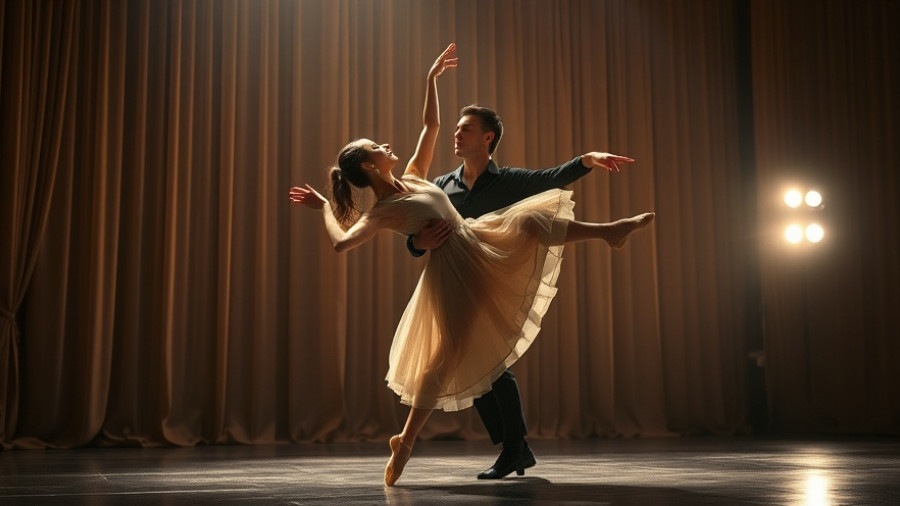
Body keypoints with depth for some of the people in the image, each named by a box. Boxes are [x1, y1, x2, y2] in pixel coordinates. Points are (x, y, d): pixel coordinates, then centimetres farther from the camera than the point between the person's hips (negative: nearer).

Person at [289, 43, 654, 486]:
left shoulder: (412, 178, 9)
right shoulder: (380, 213, -12)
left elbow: (431, 126, 15)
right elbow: (341, 243, -28)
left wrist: (432, 78, 12)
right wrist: (326, 208, -13)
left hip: (480, 243, 8)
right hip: (452, 270, -8)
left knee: (532, 223, -4)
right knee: (447, 354, -9)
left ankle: (609, 230, 11)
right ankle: (404, 442, 0)